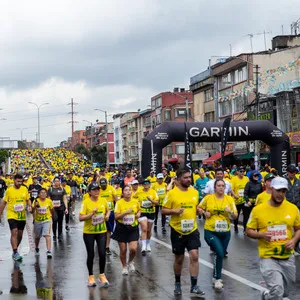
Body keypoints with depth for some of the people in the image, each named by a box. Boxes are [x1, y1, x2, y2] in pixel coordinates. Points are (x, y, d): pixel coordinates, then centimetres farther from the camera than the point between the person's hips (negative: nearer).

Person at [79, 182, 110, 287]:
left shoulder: (103, 201, 0)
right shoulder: (86, 202, -12)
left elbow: (108, 210, 20)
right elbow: (81, 218, -17)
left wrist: (107, 215, 0)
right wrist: (92, 213, -28)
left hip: (102, 232, 3)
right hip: (89, 232, -2)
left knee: (102, 253, -3)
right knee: (91, 255, 5)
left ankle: (102, 275, 17)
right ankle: (91, 277, 22)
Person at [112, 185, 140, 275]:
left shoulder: (135, 202, 0)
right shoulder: (119, 203, -8)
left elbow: (139, 210, 20)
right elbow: (116, 217, -12)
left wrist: (138, 214, -2)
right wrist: (126, 212, -24)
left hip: (133, 228, 1)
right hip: (122, 228, -1)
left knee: (133, 249, -12)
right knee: (123, 250, 6)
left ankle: (130, 262, 20)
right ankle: (124, 267, 30)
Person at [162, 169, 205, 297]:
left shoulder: (194, 192, 4)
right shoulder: (172, 193, -9)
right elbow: (164, 210, -5)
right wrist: (174, 211, -23)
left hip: (192, 230, 3)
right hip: (177, 231, -2)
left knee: (194, 256, -9)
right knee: (179, 259, 11)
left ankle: (194, 286, -2)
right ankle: (177, 283, 32)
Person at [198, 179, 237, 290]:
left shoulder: (230, 199, 0)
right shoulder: (208, 198, -3)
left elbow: (235, 216, 2)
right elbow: (199, 208, 11)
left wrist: (230, 212, -19)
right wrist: (204, 212, -9)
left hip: (225, 232, 4)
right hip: (211, 231, -3)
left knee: (221, 254, 14)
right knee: (220, 253, -20)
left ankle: (216, 277, 36)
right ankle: (218, 279, -5)